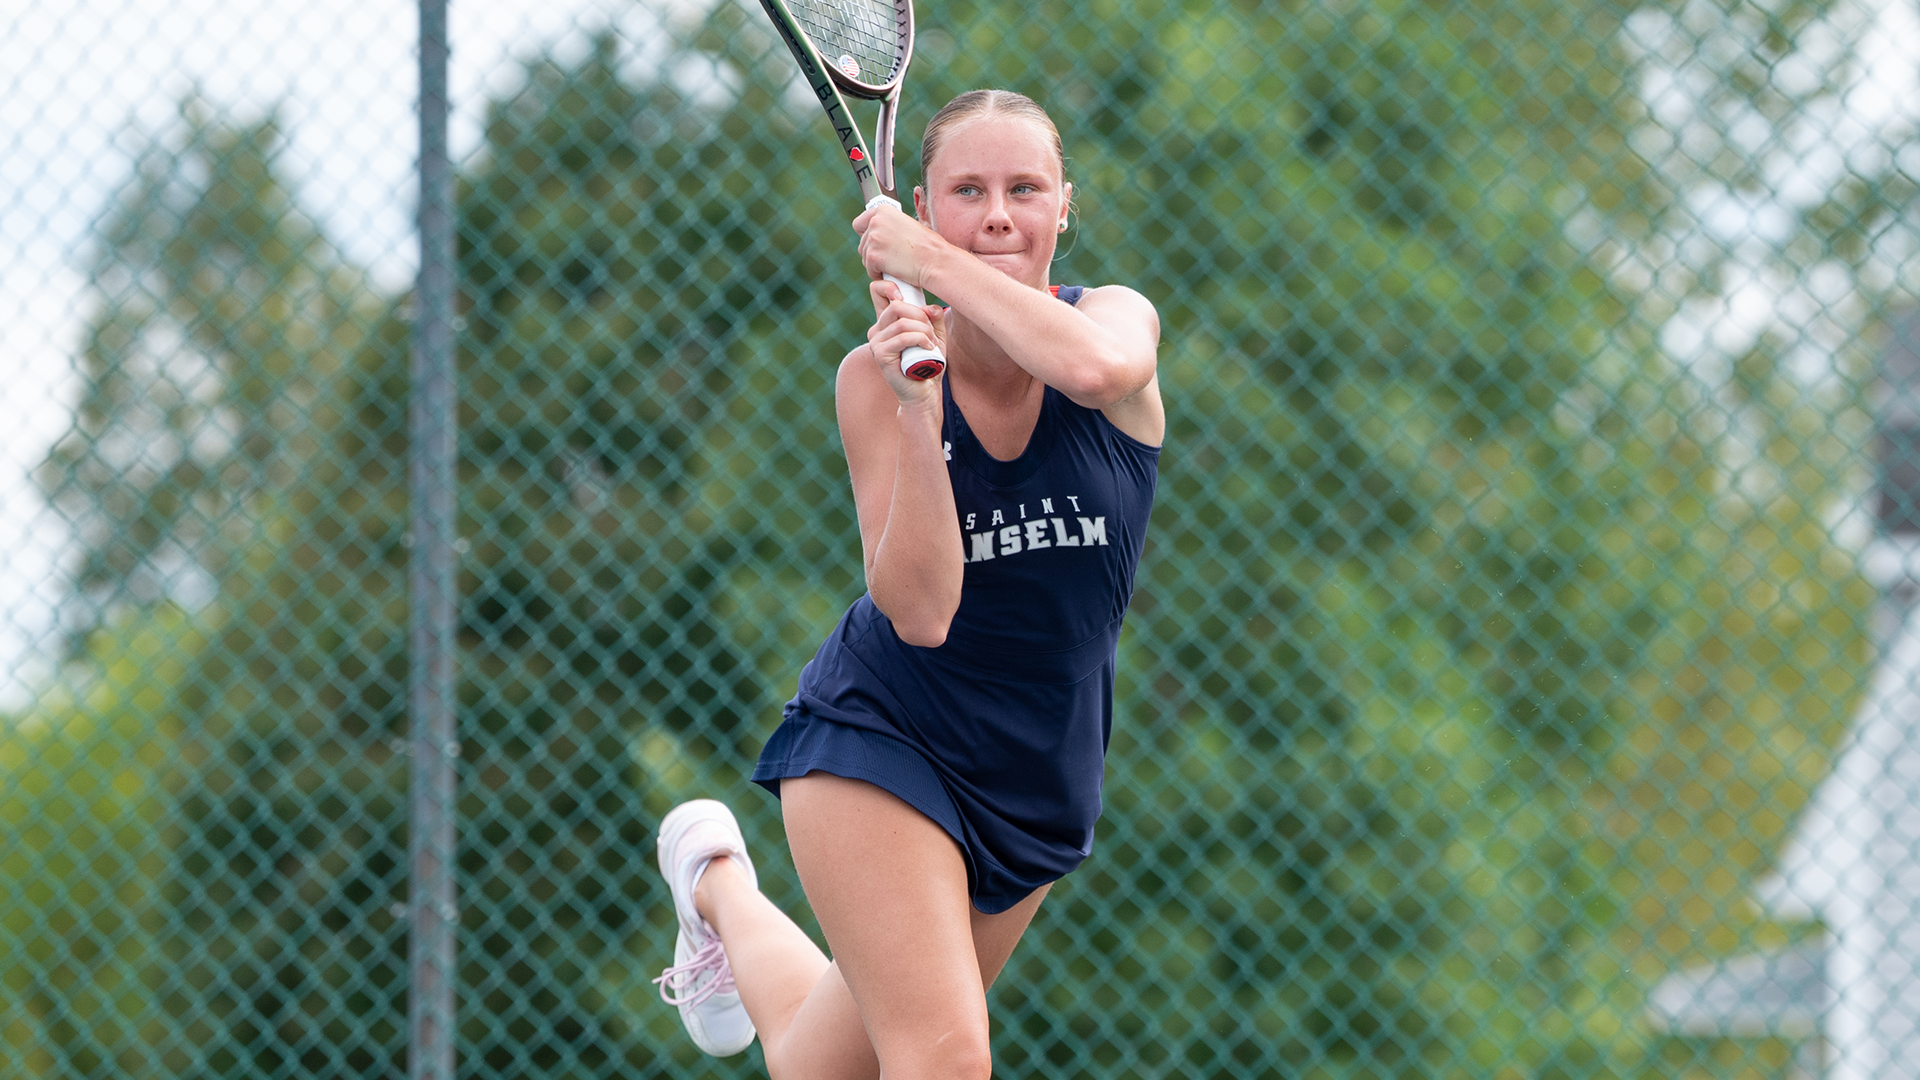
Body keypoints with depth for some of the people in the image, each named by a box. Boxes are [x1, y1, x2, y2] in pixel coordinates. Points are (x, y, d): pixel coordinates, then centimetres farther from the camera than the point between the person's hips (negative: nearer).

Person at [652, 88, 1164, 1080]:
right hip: (882, 739, -3)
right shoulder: (877, 377, -14)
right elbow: (919, 610, -24)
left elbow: (1094, 366, -41)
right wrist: (916, 412, -34)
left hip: (1039, 786, 3)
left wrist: (930, 260, -35)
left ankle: (719, 886, 45)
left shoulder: (1118, 319, -13)